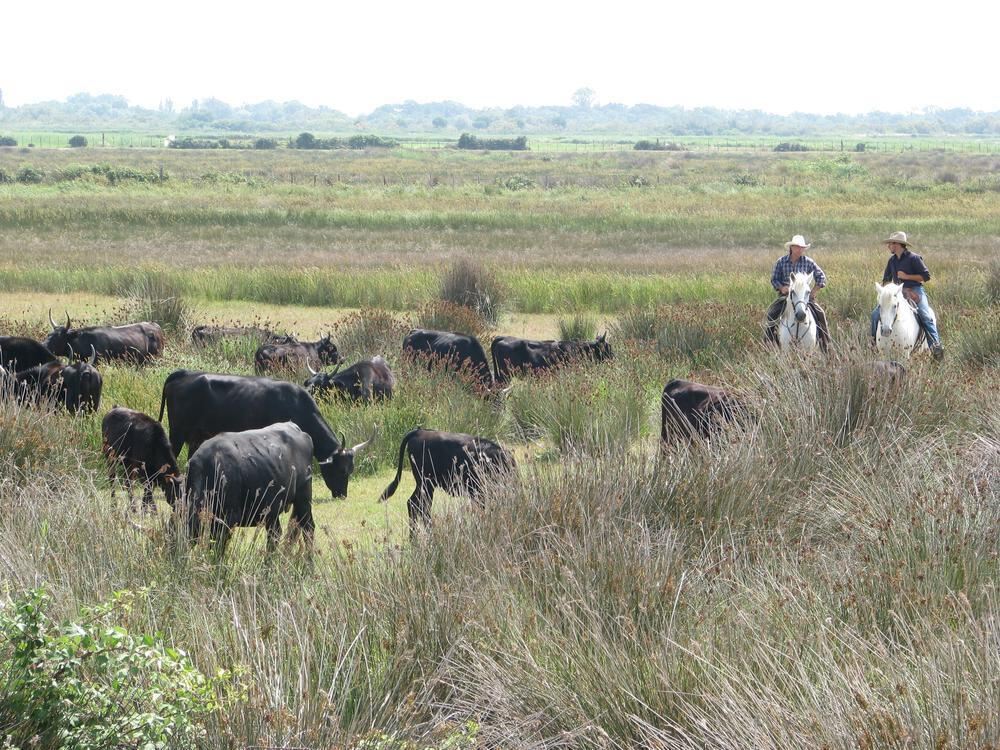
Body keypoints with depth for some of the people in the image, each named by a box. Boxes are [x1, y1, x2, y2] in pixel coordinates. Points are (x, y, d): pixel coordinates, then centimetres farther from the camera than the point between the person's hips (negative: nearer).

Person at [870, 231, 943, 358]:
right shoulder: (892, 260, 13)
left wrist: (907, 276, -15)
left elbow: (926, 276, -10)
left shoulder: (913, 258, -7)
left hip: (915, 291, -6)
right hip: (897, 291, 6)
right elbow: (886, 279, 26)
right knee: (876, 313, -5)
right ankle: (874, 340, 10)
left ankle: (935, 344, -28)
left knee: (926, 316, -27)